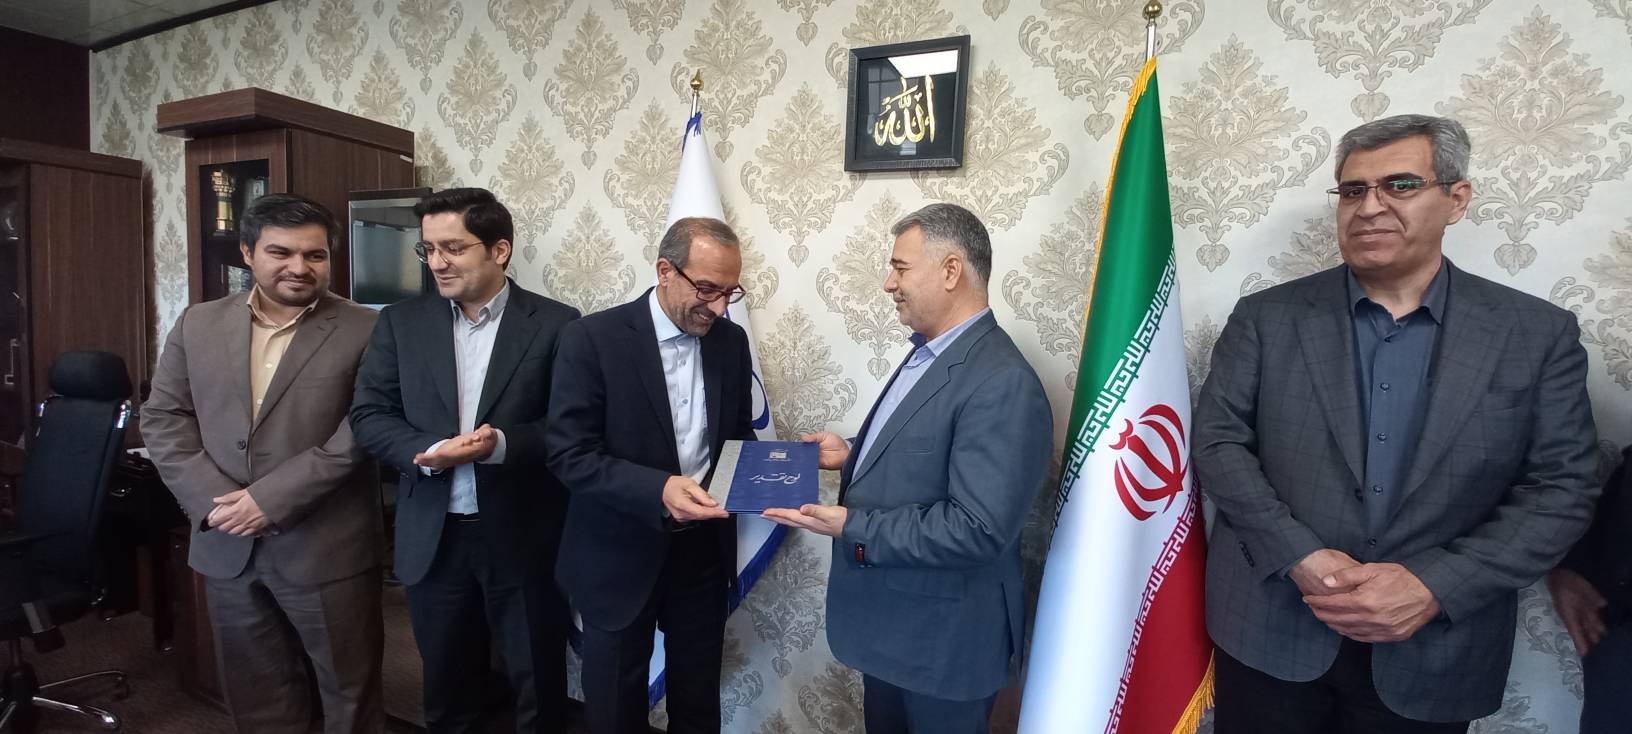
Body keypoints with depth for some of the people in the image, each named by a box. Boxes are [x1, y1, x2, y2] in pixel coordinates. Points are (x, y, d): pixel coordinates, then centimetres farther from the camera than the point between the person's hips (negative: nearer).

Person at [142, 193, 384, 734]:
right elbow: (162, 419, 6)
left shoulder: (364, 332, -8)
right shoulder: (197, 325, 7)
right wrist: (213, 499, -8)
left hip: (327, 547, -4)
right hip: (227, 546, 4)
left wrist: (271, 498, -18)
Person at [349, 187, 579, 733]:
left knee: (539, 687, 14)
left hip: (524, 536, -3)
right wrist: (428, 450, -17)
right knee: (446, 687, 22)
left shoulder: (555, 323, -7)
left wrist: (502, 443, -24)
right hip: (433, 536, 3)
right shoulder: (401, 323, 3)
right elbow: (367, 415, 1)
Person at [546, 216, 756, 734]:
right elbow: (570, 455, -17)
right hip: (622, 556, -3)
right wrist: (658, 490, -31)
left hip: (704, 551, 4)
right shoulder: (592, 339, -15)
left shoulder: (731, 341, 0)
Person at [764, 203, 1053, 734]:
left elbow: (977, 529, -30)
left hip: (943, 639, -8)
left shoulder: (1002, 383, -27)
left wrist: (851, 528, -27)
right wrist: (853, 455, 0)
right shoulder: (929, 352, 5)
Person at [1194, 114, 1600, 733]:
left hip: (1435, 654, 1)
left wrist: (1433, 587, -14)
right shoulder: (1265, 317, -3)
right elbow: (1217, 442, -6)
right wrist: (1301, 558, -17)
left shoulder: (1540, 335, 0)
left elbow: (1561, 488, -2)